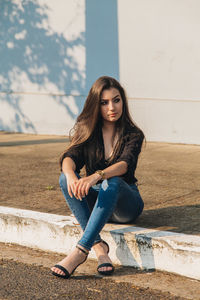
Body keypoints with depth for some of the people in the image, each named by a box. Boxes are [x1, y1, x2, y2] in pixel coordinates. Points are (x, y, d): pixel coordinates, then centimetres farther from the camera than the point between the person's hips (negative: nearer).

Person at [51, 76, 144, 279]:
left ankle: (80, 251, -42)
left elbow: (124, 164, -26)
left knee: (111, 183, -37)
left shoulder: (133, 134, -6)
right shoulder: (87, 130, 4)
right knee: (65, 178, -27)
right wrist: (71, 176, -39)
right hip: (93, 202, 3)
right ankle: (99, 247, -34)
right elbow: (70, 157, -14)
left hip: (125, 202, -3)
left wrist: (96, 176, -46)